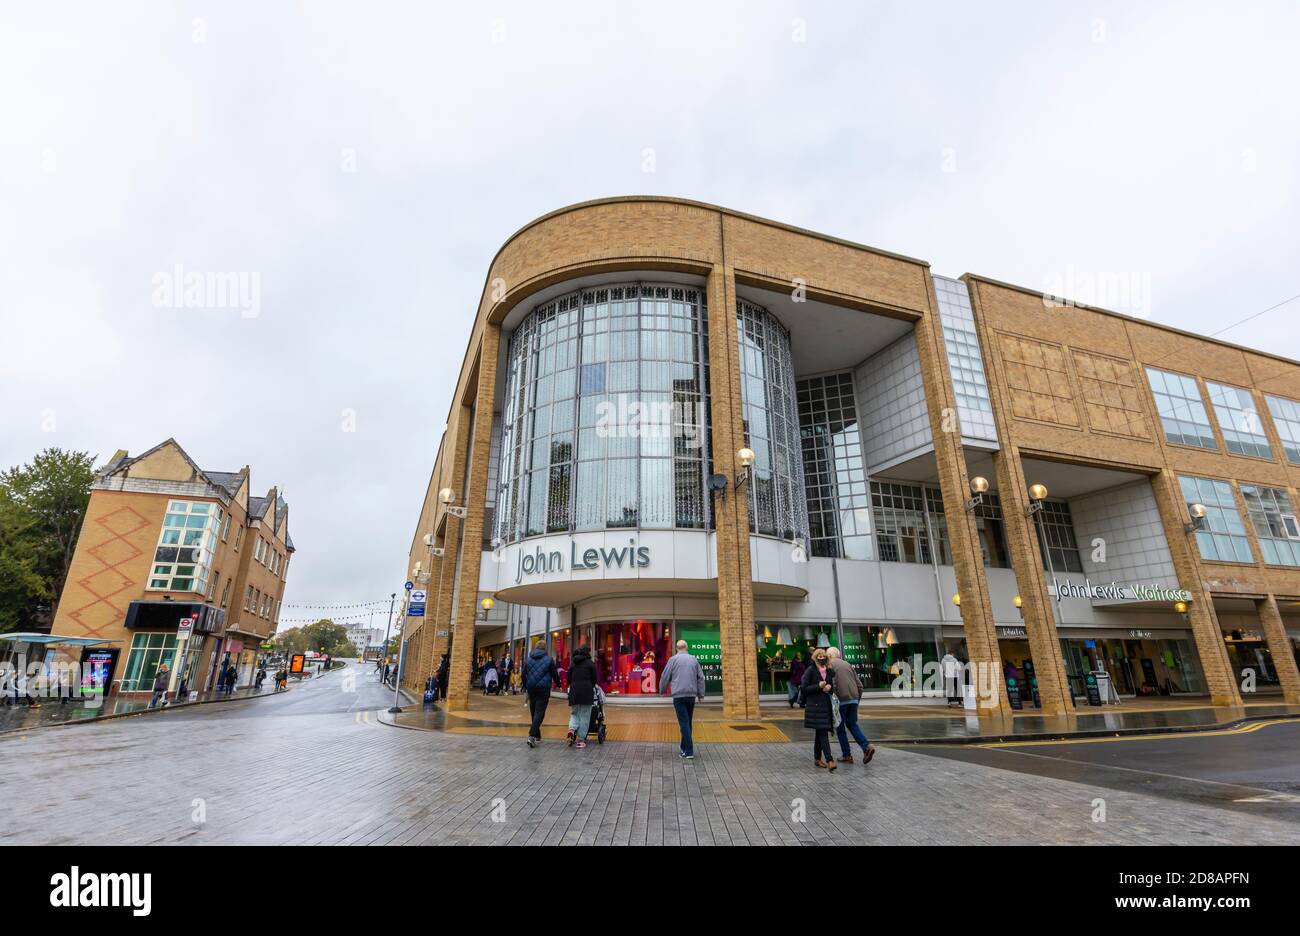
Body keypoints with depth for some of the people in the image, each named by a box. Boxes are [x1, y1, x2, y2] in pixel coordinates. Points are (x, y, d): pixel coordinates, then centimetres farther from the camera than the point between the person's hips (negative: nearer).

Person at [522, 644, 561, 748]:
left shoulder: (528, 659, 5)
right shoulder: (549, 659, -4)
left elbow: (523, 675, 9)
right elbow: (555, 674, 1)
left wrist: (525, 686, 24)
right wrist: (558, 684, 18)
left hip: (531, 689, 4)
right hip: (544, 690, -4)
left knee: (533, 712, 15)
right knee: (540, 712, -4)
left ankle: (537, 736, 22)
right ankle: (532, 736, -17)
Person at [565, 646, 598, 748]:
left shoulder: (573, 664, 14)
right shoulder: (590, 663, 3)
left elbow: (569, 679, 13)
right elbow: (594, 679, 3)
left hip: (574, 691, 3)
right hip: (586, 691, -3)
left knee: (574, 713, 16)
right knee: (584, 716, 2)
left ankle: (572, 729, -10)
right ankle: (581, 739, 1)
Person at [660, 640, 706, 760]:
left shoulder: (674, 659, -1)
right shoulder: (693, 659, 9)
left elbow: (665, 677, 1)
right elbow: (701, 678, 8)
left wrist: (663, 690, 17)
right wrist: (701, 693, 14)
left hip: (679, 695, -4)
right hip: (691, 695, 4)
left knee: (684, 723, -4)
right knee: (688, 722, 17)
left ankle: (689, 752, -9)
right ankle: (684, 747, 28)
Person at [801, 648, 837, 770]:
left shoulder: (829, 671, 12)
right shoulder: (810, 671, -6)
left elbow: (833, 688, 20)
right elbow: (804, 688, -9)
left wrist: (830, 687, -3)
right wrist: (818, 686, -19)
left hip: (826, 704, 6)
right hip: (814, 705, -6)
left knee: (820, 732, 12)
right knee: (822, 732, -12)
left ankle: (817, 759, 21)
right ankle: (829, 760, -15)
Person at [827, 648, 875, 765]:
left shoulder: (830, 665, -1)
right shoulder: (847, 664, 18)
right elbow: (859, 685, 17)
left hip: (841, 699, -6)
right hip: (854, 699, 6)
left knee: (840, 728, 8)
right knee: (852, 724, 17)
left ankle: (847, 755, 12)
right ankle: (867, 746, -1)